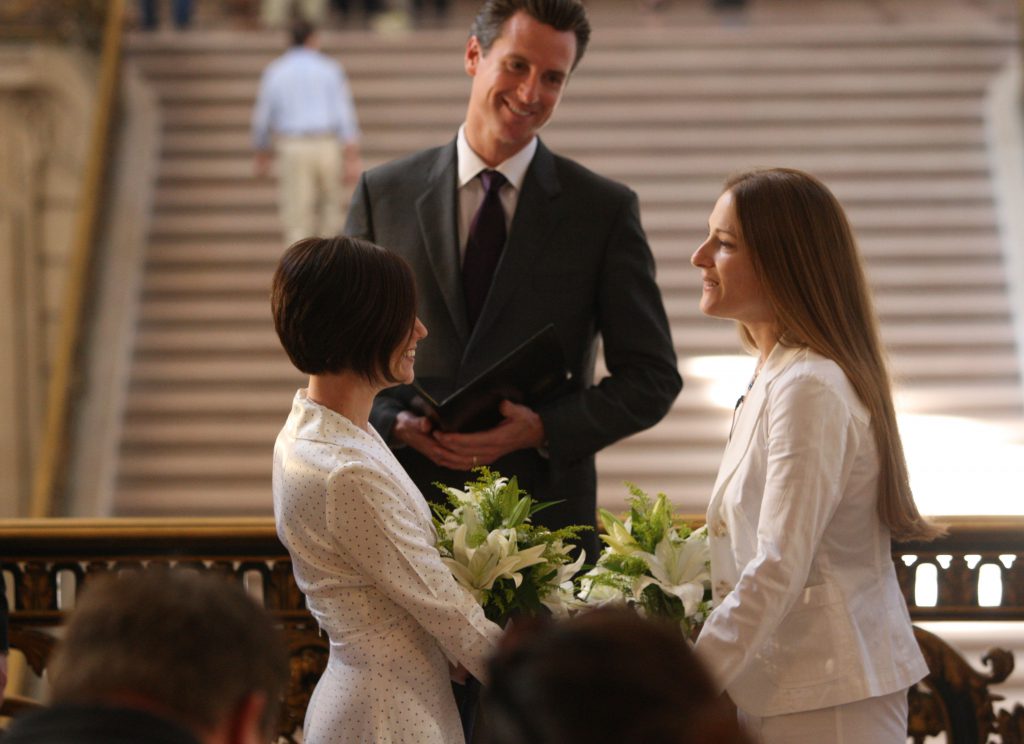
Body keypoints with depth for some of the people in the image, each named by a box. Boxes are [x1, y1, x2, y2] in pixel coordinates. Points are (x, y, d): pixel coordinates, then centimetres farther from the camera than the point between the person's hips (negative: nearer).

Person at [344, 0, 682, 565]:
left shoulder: (605, 210, 1)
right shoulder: (383, 195, 6)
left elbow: (652, 377, 2)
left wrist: (542, 429, -13)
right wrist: (395, 422, -11)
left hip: (545, 514, -1)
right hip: (409, 513, 1)